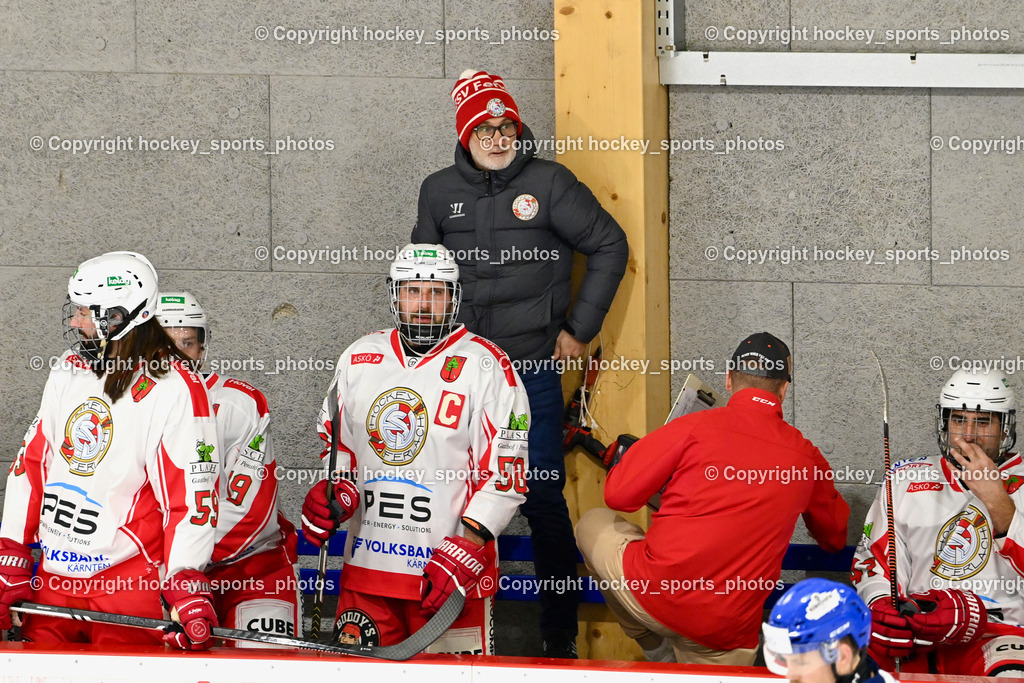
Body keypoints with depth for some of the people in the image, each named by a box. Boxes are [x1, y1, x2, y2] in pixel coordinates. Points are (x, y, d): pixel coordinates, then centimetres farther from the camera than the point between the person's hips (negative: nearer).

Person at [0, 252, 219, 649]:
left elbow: (191, 492, -14)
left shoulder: (175, 389, -11)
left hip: (129, 582, -6)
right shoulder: (67, 373, 11)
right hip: (53, 579, 6)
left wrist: (187, 588, -21)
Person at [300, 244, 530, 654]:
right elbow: (338, 445, 22)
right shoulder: (358, 359, 10)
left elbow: (504, 474, -9)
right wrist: (331, 494, 2)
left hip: (447, 573, -5)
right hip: (366, 566, 5)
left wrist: (466, 549, -16)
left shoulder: (484, 366, -6)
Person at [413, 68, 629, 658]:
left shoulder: (550, 183, -3)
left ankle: (561, 632, 5)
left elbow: (609, 246, 3)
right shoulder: (440, 191, 8)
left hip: (534, 369, -3)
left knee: (544, 499, -2)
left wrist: (580, 327, 1)